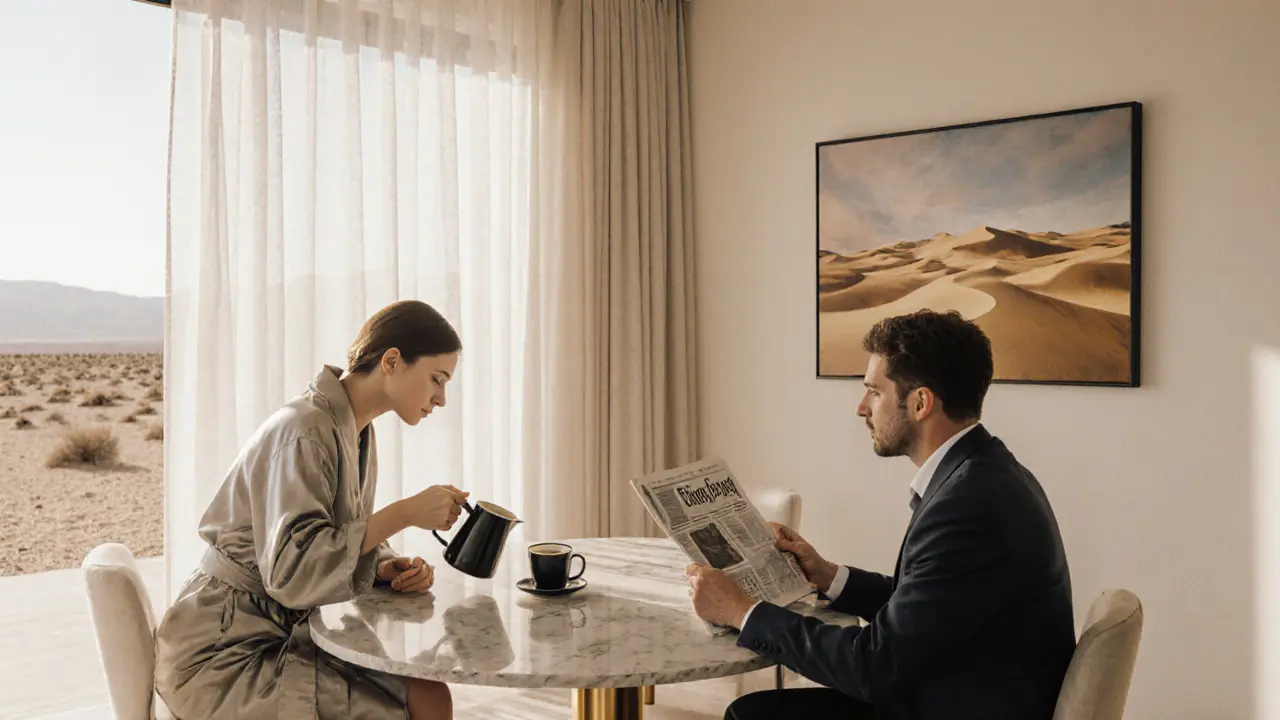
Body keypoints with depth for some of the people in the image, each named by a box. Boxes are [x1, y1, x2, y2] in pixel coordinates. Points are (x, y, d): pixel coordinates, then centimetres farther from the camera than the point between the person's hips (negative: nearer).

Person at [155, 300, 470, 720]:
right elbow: (292, 570, -29)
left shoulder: (356, 431, 6)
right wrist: (404, 514, -27)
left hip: (281, 634, 8)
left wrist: (390, 568, -8)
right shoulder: (303, 432, -21)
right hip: (221, 658, -8)